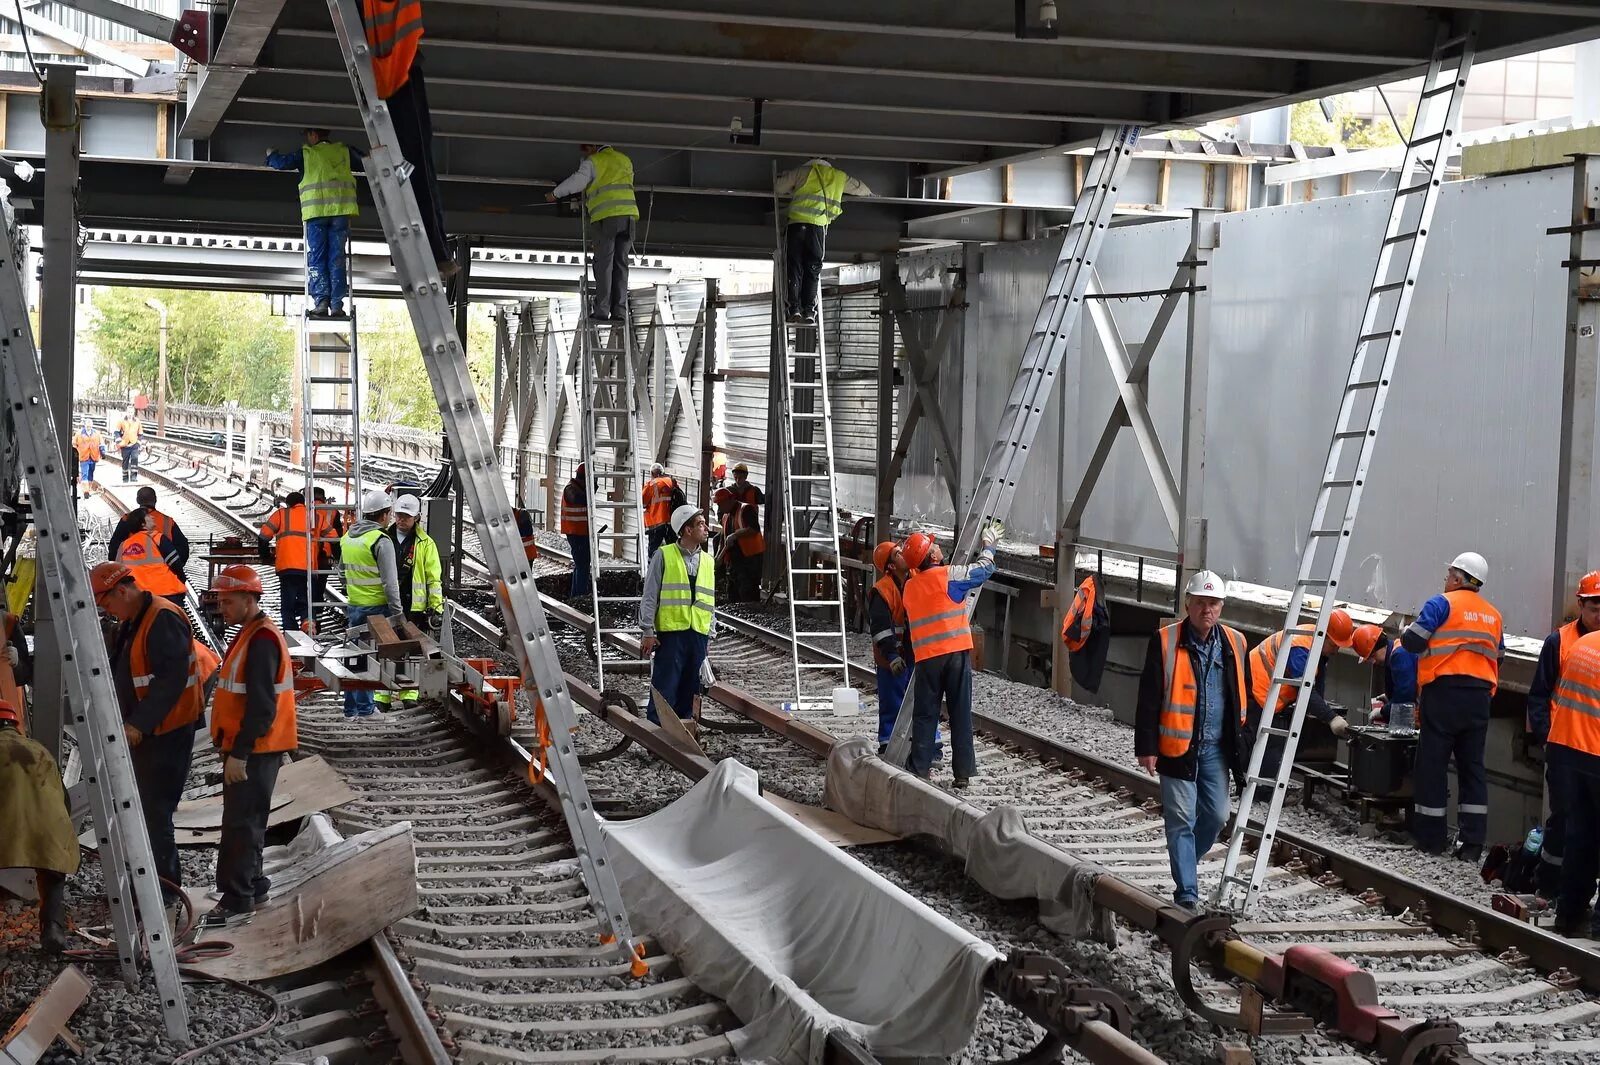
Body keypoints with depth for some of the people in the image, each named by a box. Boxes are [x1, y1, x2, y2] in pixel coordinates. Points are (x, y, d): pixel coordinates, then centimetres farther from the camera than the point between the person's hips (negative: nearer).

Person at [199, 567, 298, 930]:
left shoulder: (261, 641, -19)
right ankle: (251, 886, 28)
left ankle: (237, 901, -1)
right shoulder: (251, 634, 14)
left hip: (254, 751, -10)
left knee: (241, 824, -6)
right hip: (247, 748, 10)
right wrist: (234, 749, 23)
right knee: (245, 820, 18)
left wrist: (239, 753, -24)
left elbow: (261, 706, -24)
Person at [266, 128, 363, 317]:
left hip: (316, 209, -2)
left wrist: (271, 154, 30)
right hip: (341, 209, 2)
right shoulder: (343, 151, 16)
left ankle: (321, 301, -11)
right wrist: (352, 151, 47)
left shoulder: (306, 153, 11)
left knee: (316, 258, 1)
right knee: (337, 257, 2)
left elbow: (281, 162, 9)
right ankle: (337, 304, -5)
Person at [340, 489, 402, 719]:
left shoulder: (347, 537, 9)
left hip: (353, 606, 7)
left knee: (355, 654, 14)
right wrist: (397, 612, -11)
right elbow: (390, 583, -17)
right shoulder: (381, 541, -16)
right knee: (370, 657, -1)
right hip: (375, 608, -7)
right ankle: (364, 707, 3)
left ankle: (351, 707, 19)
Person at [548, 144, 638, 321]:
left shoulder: (593, 162, 4)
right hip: (628, 215, 5)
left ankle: (602, 310, -8)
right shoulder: (625, 160, 23)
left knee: (603, 264, -3)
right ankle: (620, 311, -2)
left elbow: (577, 181, -10)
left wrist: (555, 193, 5)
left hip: (606, 217, -5)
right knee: (620, 264, 5)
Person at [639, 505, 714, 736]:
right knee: (664, 689, -6)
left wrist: (709, 635, 14)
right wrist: (647, 632, -7)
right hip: (670, 632, -5)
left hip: (698, 634, 5)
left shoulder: (708, 562, 15)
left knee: (689, 691, 8)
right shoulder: (664, 556, -1)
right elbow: (650, 596, -2)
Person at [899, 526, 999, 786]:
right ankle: (963, 772, 5)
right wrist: (989, 544, 25)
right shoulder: (949, 575, -4)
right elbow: (984, 569, 8)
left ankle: (920, 770, 5)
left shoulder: (909, 587, 10)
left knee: (924, 715, 9)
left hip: (926, 658, 3)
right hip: (957, 652, -3)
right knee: (961, 714, 4)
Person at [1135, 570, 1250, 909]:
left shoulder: (1234, 644, 6)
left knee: (1216, 815, 8)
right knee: (1181, 820, -2)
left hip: (1216, 748, 4)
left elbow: (1243, 698, 14)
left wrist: (1243, 742, 11)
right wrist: (1146, 747, -9)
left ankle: (1185, 862, 34)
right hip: (1177, 747, -4)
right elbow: (1148, 699, -6)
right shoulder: (1165, 641, -6)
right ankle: (1186, 892, 2)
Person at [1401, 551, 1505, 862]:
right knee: (1472, 767, 8)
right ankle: (1472, 844, 6)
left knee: (1432, 765, 2)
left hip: (1444, 693, -6)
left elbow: (1413, 642, -10)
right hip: (1480, 697, 6)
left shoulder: (1442, 604, -5)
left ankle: (1430, 839, 4)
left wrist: (1406, 634, 11)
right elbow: (1497, 657, 19)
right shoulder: (1493, 615, 16)